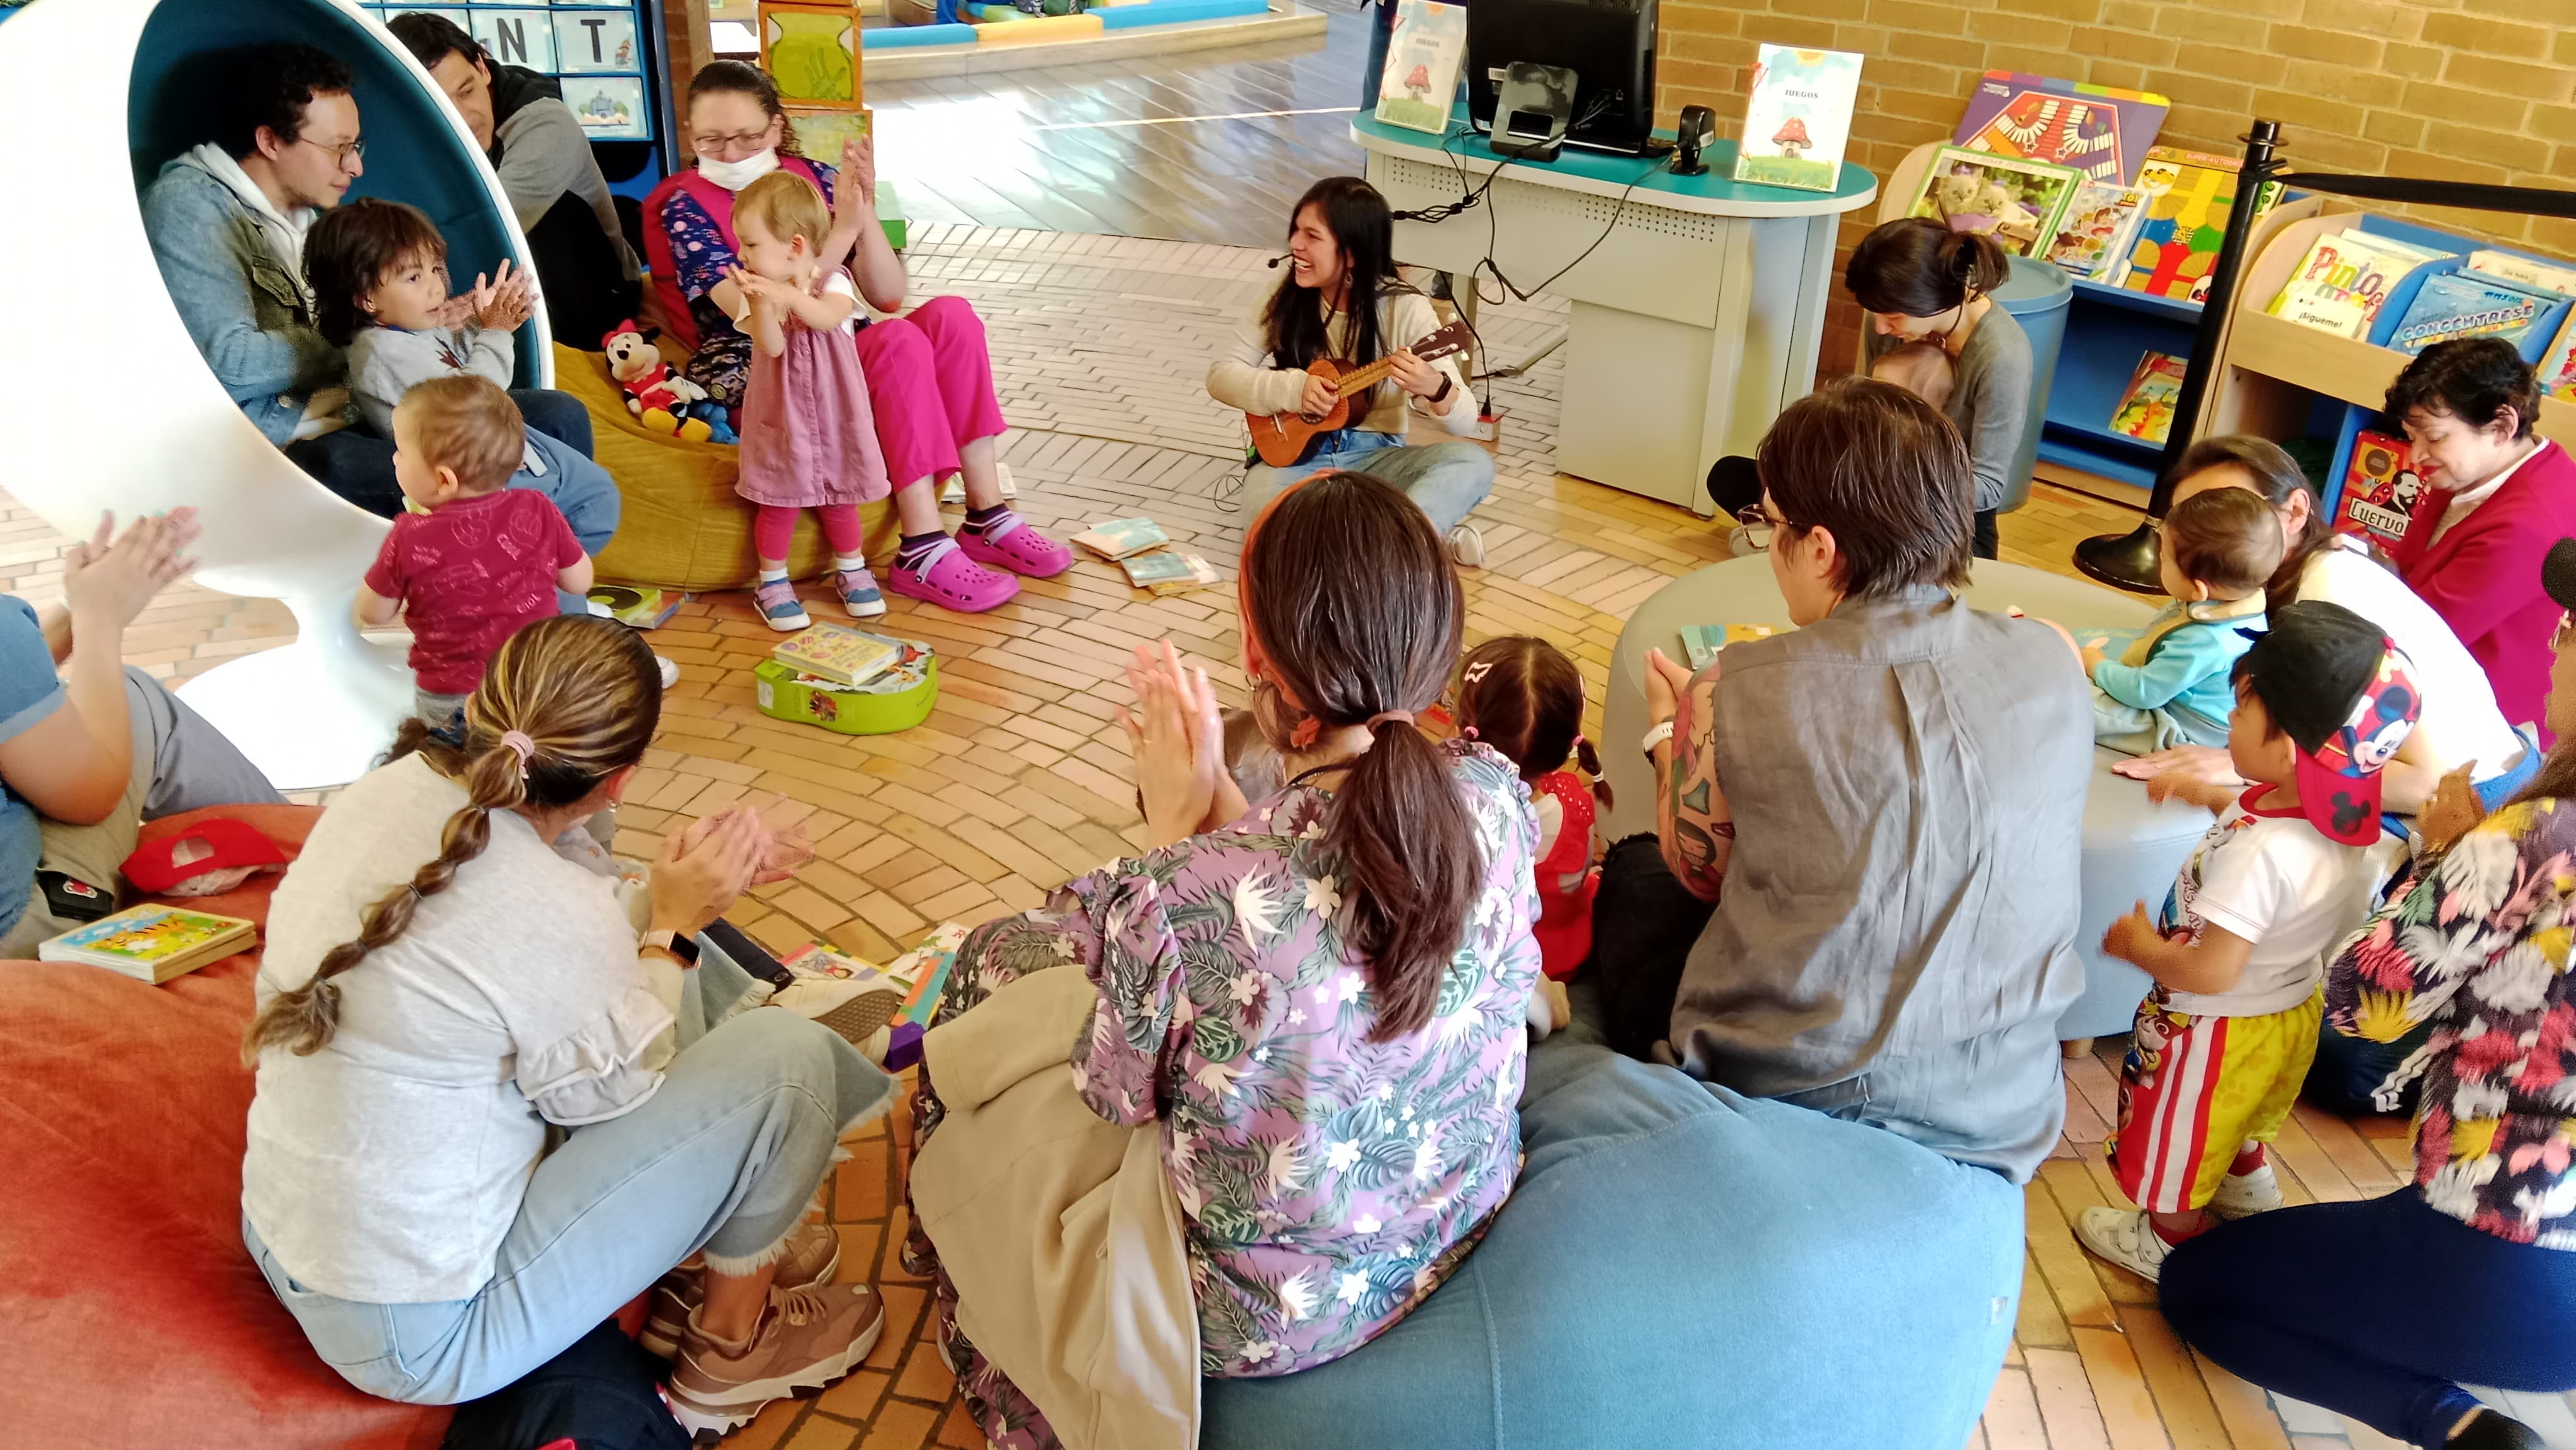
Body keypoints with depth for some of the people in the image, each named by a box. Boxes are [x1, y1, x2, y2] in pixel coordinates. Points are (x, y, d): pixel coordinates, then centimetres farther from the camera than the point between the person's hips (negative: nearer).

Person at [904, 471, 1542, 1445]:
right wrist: (1215, 795, -3)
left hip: (1266, 1316, -5)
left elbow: (1116, 1100, -14)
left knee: (994, 960, 17)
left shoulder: (1178, 898, -36)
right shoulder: (1498, 796, -18)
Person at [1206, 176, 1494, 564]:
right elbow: (1221, 375, -1)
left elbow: (1465, 421, -12)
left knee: (1474, 463, -27)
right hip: (1293, 454, 1)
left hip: (1374, 456, 0)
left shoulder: (1404, 309, -8)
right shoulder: (1284, 299, -1)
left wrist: (1434, 388, -37)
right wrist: (1293, 388, -19)